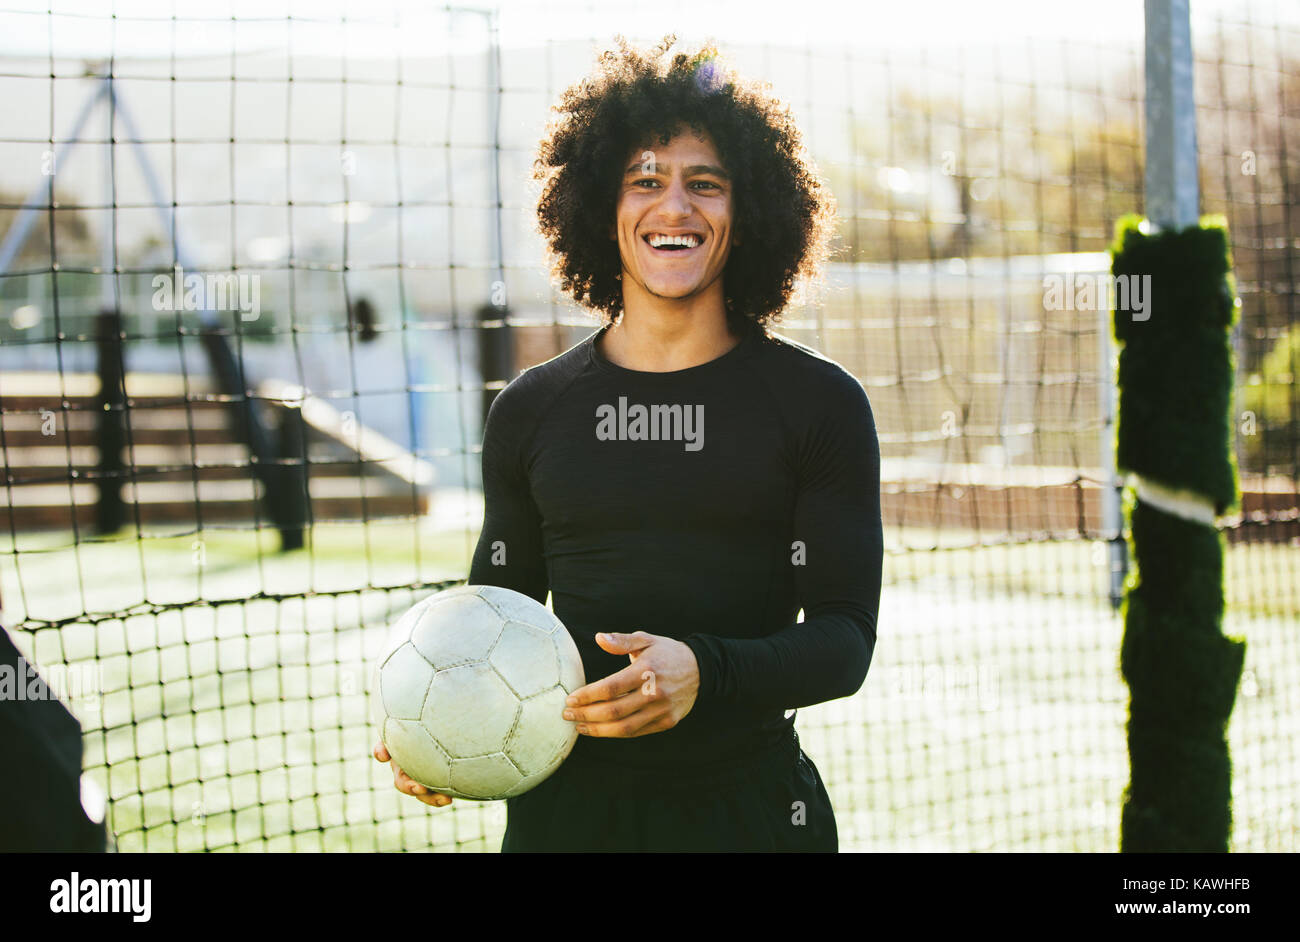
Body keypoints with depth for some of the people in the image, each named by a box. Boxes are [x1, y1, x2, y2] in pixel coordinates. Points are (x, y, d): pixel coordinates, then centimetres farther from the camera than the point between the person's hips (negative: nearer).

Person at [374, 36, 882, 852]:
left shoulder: (820, 403, -2)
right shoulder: (532, 410, 6)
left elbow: (844, 639, -7)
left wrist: (703, 671, -25)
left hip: (748, 807, -2)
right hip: (567, 806, 2)